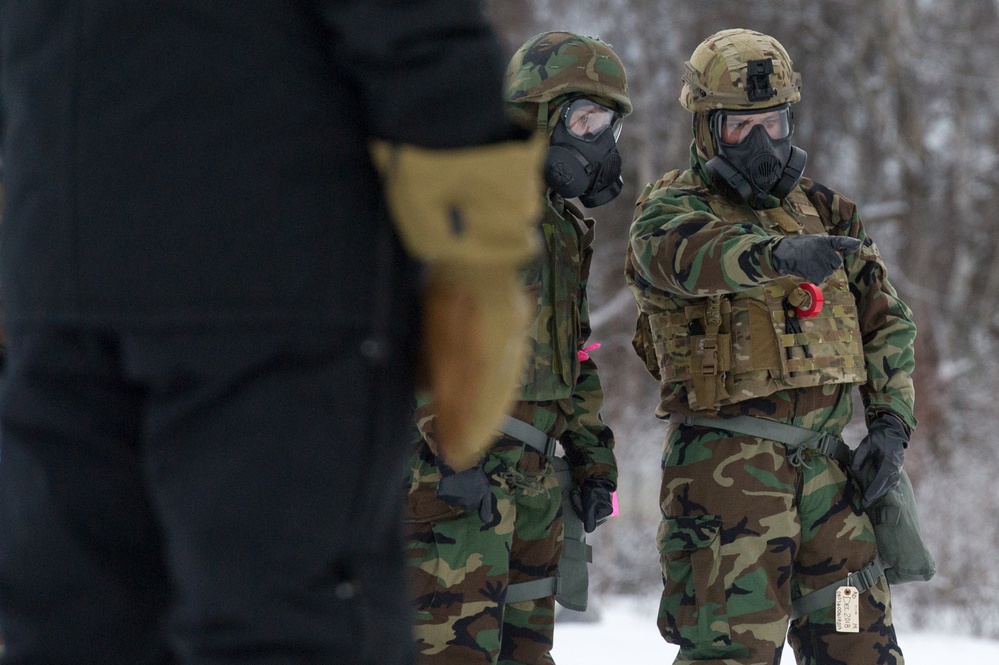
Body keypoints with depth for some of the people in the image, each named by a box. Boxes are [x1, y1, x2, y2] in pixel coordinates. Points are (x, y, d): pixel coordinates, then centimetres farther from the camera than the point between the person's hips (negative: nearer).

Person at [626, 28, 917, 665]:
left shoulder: (823, 211, 17)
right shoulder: (672, 209, -1)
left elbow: (888, 321, 20)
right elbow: (688, 254, -27)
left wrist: (891, 425, 6)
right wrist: (778, 254, -46)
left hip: (825, 464, 5)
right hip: (726, 462, -5)